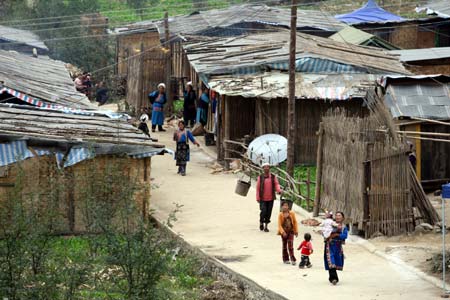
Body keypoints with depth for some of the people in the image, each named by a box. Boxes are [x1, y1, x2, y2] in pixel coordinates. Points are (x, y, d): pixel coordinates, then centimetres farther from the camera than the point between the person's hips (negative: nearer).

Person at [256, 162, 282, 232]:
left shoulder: (273, 177, 5)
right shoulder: (260, 177, 0)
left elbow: (276, 184, -4)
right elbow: (258, 188, 1)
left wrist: (279, 190, -27)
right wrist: (258, 198, -2)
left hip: (270, 198, 2)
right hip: (263, 199, -2)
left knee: (269, 212, 5)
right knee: (263, 211, -13)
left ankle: (266, 226, 18)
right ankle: (261, 222, 14)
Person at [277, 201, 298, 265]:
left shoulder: (292, 213, -1)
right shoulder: (280, 215, -6)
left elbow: (295, 222, 6)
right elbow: (279, 224, -8)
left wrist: (296, 231, 1)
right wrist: (282, 232, -20)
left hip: (291, 231, 0)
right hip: (284, 232, 0)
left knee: (290, 245, -10)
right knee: (284, 245, 8)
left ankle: (292, 259, -10)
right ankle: (285, 259, 19)